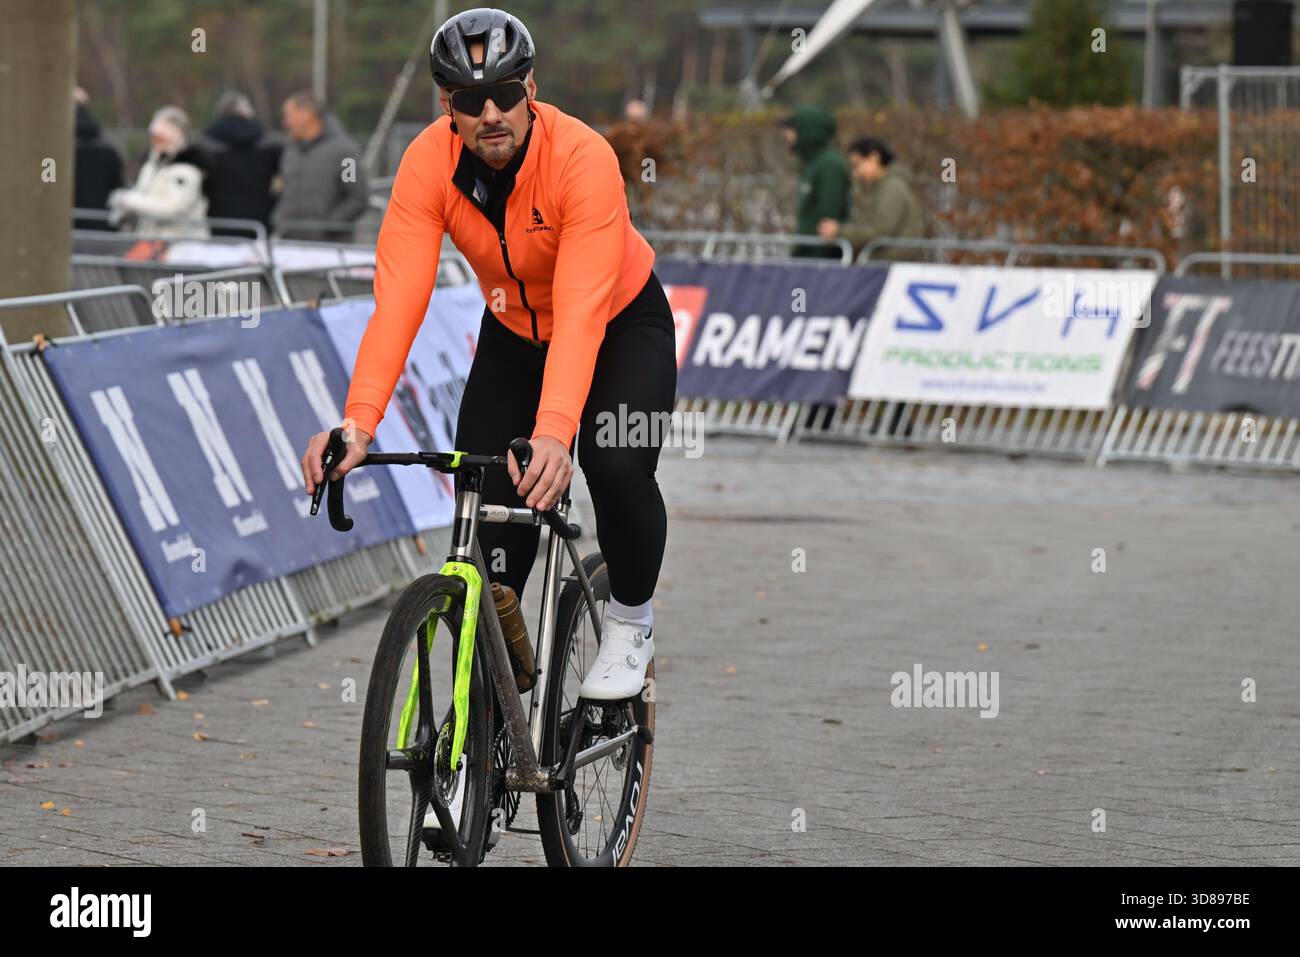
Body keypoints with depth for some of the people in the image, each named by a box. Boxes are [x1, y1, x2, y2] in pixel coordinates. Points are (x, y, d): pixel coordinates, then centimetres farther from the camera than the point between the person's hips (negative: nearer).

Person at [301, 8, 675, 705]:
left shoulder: (582, 157, -35)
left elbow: (581, 312, -43)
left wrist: (554, 432, -58)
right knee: (488, 499, -8)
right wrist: (358, 423, -48)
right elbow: (399, 299, -34)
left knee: (617, 466, -26)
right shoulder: (429, 163, -25)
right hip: (514, 333, 4)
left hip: (621, 326, -4)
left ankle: (630, 620, 2)